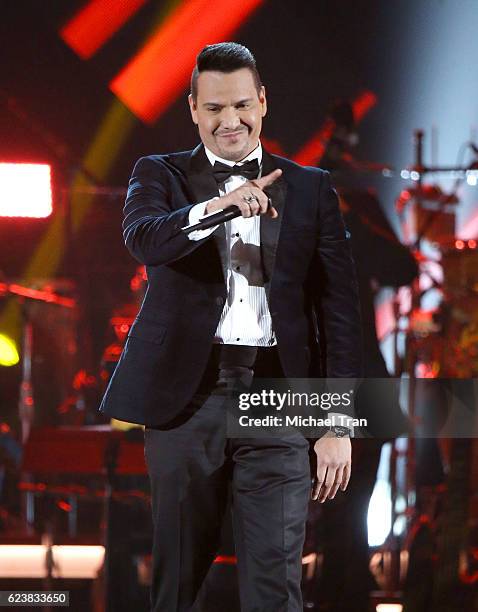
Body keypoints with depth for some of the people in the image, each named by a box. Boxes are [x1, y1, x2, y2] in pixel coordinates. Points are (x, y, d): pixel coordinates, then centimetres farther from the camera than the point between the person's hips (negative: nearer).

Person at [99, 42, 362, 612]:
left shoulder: (310, 190, 12)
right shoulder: (159, 175, 11)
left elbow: (339, 311, 9)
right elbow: (143, 239, -13)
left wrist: (338, 424, 1)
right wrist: (216, 208, -32)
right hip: (188, 397, 0)